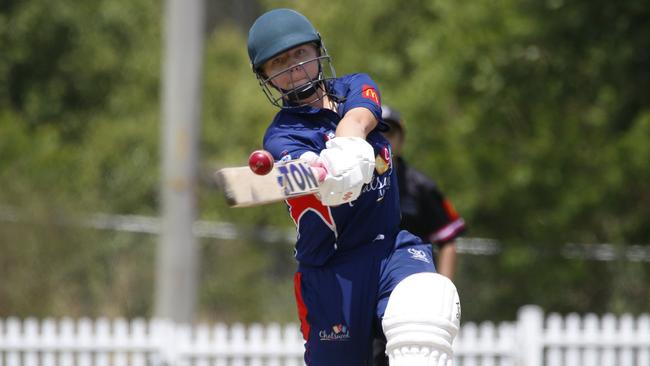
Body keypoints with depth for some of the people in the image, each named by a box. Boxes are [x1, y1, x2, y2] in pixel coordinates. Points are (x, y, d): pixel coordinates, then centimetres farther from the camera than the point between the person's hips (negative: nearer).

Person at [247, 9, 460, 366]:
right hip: (329, 266, -2)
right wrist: (331, 178, -54)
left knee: (424, 308, -28)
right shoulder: (281, 136, -4)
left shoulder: (355, 87, 9)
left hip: (393, 246, 2)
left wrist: (345, 147, -41)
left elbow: (358, 119, -16)